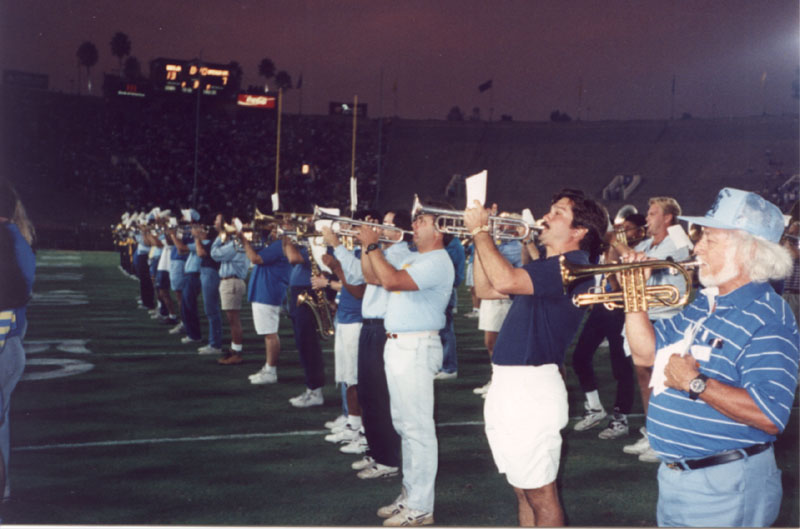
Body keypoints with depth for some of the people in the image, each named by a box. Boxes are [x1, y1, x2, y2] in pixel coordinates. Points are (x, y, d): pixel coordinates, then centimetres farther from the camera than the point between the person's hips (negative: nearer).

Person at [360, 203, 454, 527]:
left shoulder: (437, 262, -16)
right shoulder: (413, 258, 16)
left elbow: (391, 281, -27)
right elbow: (377, 277, 20)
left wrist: (373, 246, -17)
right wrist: (368, 245, 8)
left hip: (416, 348, -10)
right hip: (397, 344, 10)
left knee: (418, 428, -6)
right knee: (405, 426, 16)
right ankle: (410, 496, 26)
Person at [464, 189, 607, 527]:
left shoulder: (571, 266, -15)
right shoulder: (544, 266, 16)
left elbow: (505, 281, -29)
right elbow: (485, 289, 20)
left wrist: (480, 230, -17)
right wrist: (480, 237, 10)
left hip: (532, 390, -10)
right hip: (506, 385, 10)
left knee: (540, 494, 0)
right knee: (524, 491, 19)